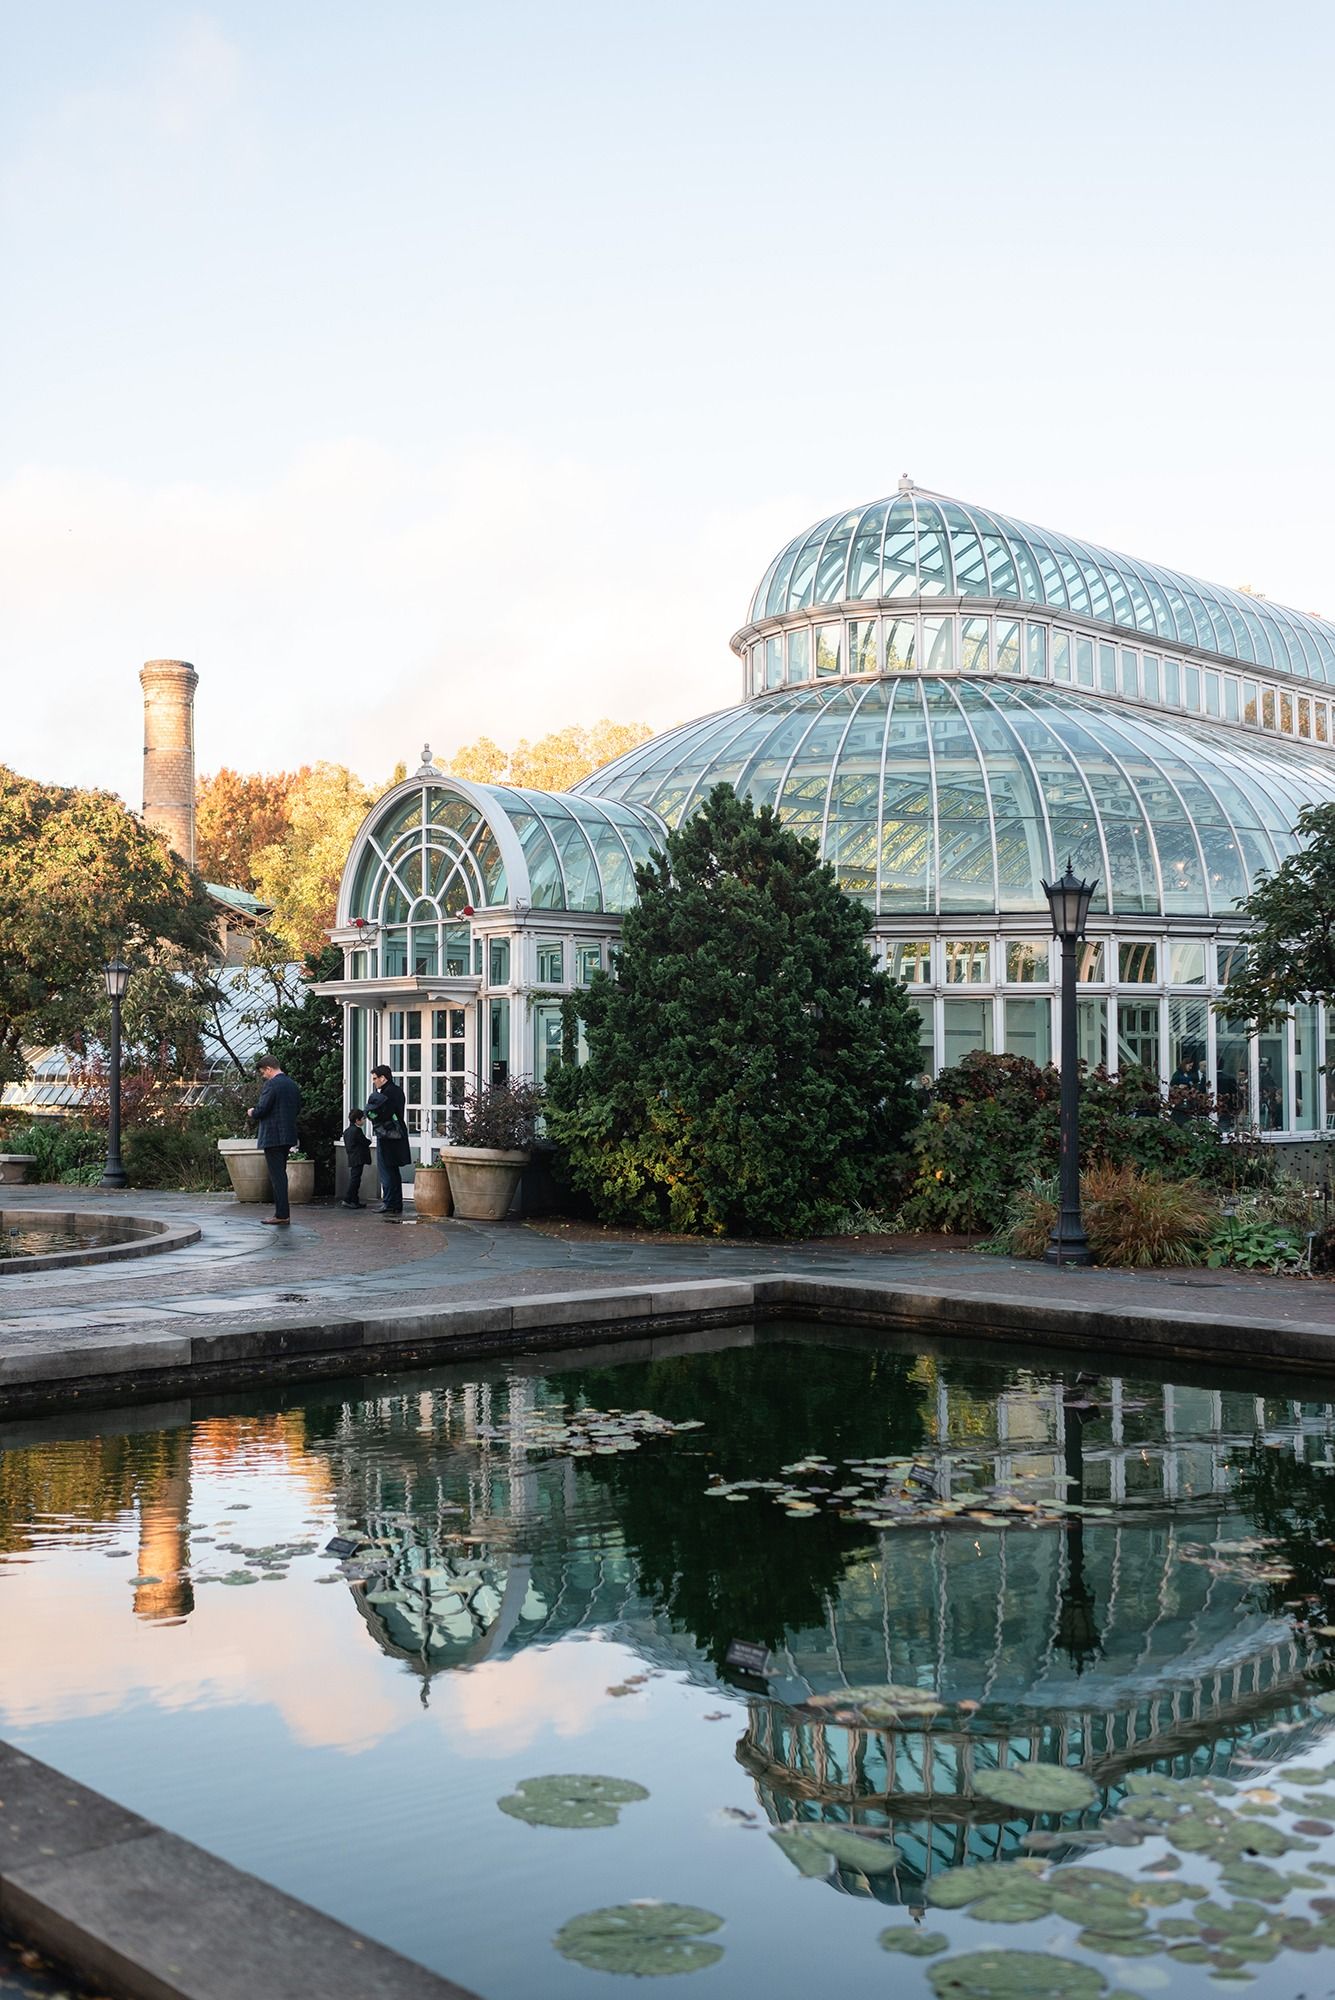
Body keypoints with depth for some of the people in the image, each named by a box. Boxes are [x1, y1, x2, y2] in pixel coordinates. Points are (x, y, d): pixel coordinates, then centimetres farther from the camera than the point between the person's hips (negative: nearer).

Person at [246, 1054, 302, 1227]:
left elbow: (261, 1109, -19)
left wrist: (252, 1113, 1)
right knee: (281, 1173, 16)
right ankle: (282, 1211, 19)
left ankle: (282, 1215, -5)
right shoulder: (292, 1084, 12)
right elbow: (297, 1107, 19)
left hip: (273, 1136, -9)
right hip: (288, 1136, 9)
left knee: (277, 1175, -6)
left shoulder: (271, 1084, -15)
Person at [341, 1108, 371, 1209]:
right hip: (358, 1159, -10)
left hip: (351, 1159, 10)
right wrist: (369, 1141, 9)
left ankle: (355, 1201, 15)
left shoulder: (347, 1131, 15)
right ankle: (347, 1200, -11)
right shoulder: (357, 1130, -14)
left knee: (354, 1179, 12)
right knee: (355, 1179, -9)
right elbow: (365, 1142, -12)